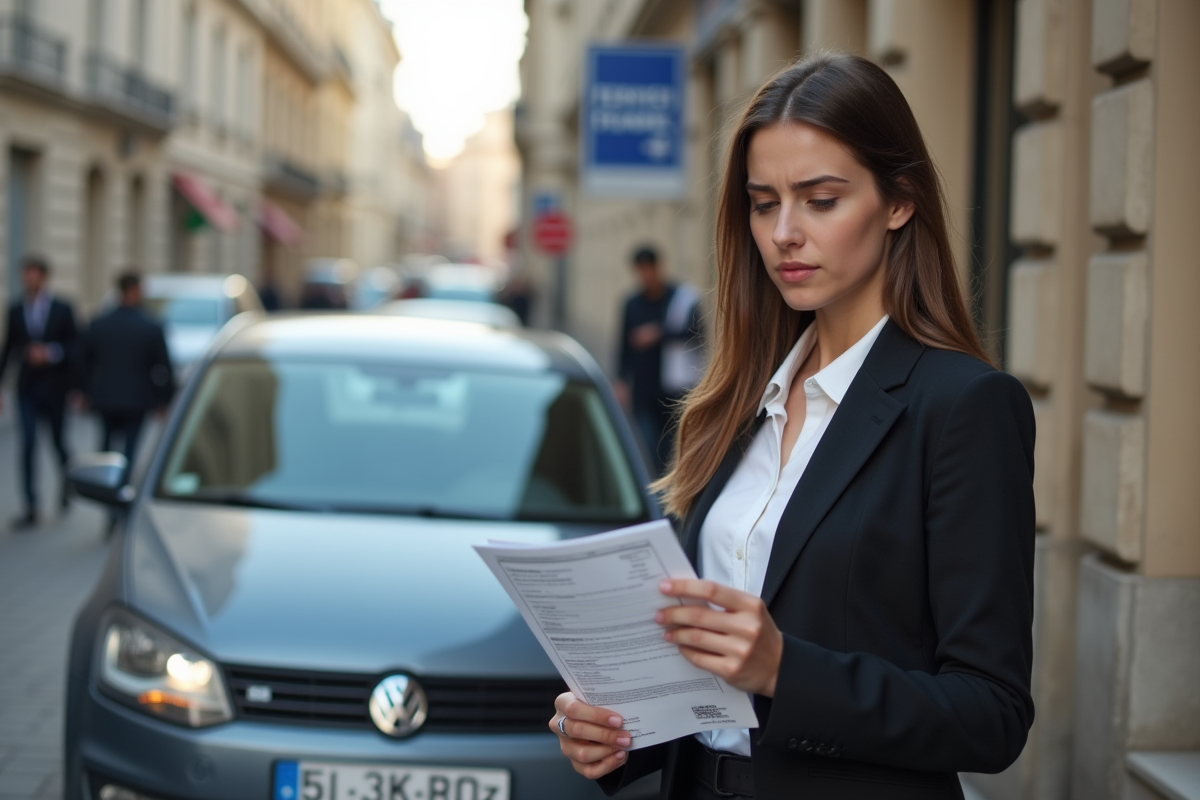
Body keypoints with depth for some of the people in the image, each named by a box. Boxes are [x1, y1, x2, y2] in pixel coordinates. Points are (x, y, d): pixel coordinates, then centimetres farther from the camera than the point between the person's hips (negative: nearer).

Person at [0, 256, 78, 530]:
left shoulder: (62, 310, -2)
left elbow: (75, 346, -2)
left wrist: (51, 353, -19)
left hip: (54, 387, -1)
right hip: (27, 388, 1)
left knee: (58, 441, 10)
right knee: (28, 445, -8)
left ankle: (67, 483, 42)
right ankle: (31, 510, -8)